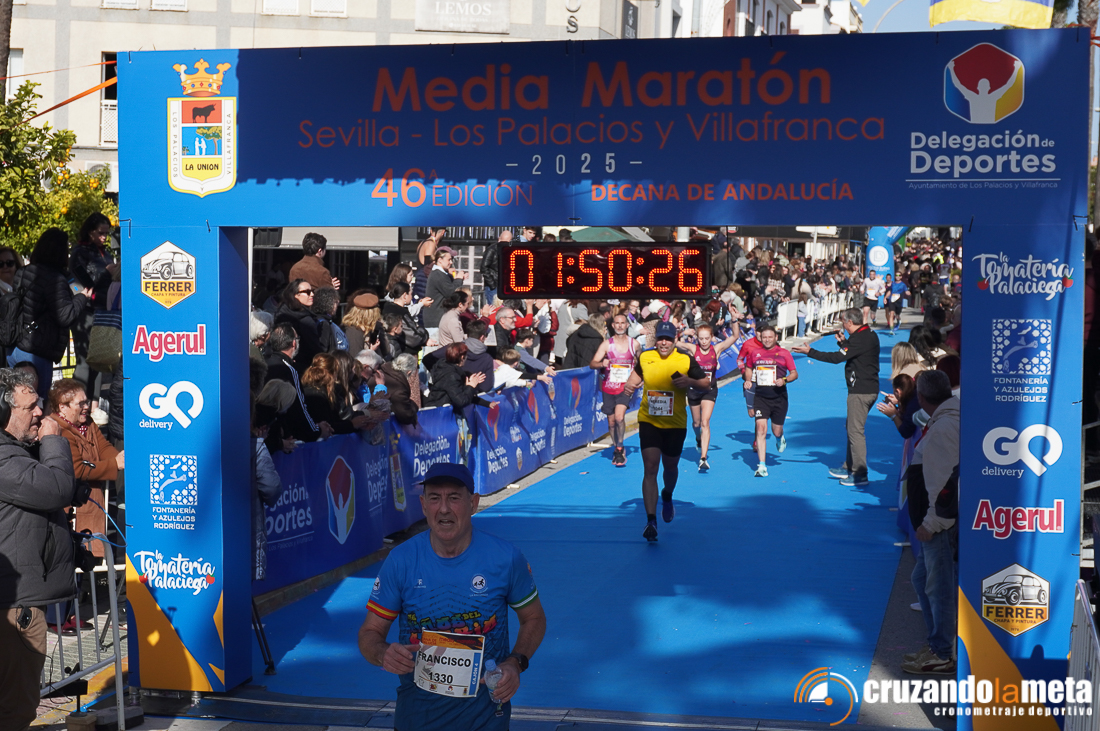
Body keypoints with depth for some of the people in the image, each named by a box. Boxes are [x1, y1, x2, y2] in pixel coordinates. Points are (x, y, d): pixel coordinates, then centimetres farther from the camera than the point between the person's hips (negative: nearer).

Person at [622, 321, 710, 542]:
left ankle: (667, 496, 52)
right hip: (648, 422, 0)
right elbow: (637, 374, 20)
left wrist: (690, 382, -20)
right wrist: (630, 384, 0)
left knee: (670, 466, 16)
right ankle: (651, 521, -13)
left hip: (675, 424, 0)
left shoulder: (686, 360, -7)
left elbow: (706, 384, -1)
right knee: (650, 469, -11)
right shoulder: (645, 357, -1)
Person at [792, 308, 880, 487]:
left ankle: (860, 474, -3)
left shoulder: (859, 339, -19)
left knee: (855, 430, -6)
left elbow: (837, 358, -22)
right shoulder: (869, 334, 11)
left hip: (860, 391, -10)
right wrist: (844, 342, 17)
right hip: (870, 388, 10)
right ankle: (849, 467, 26)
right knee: (852, 427, 18)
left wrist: (809, 351, -17)